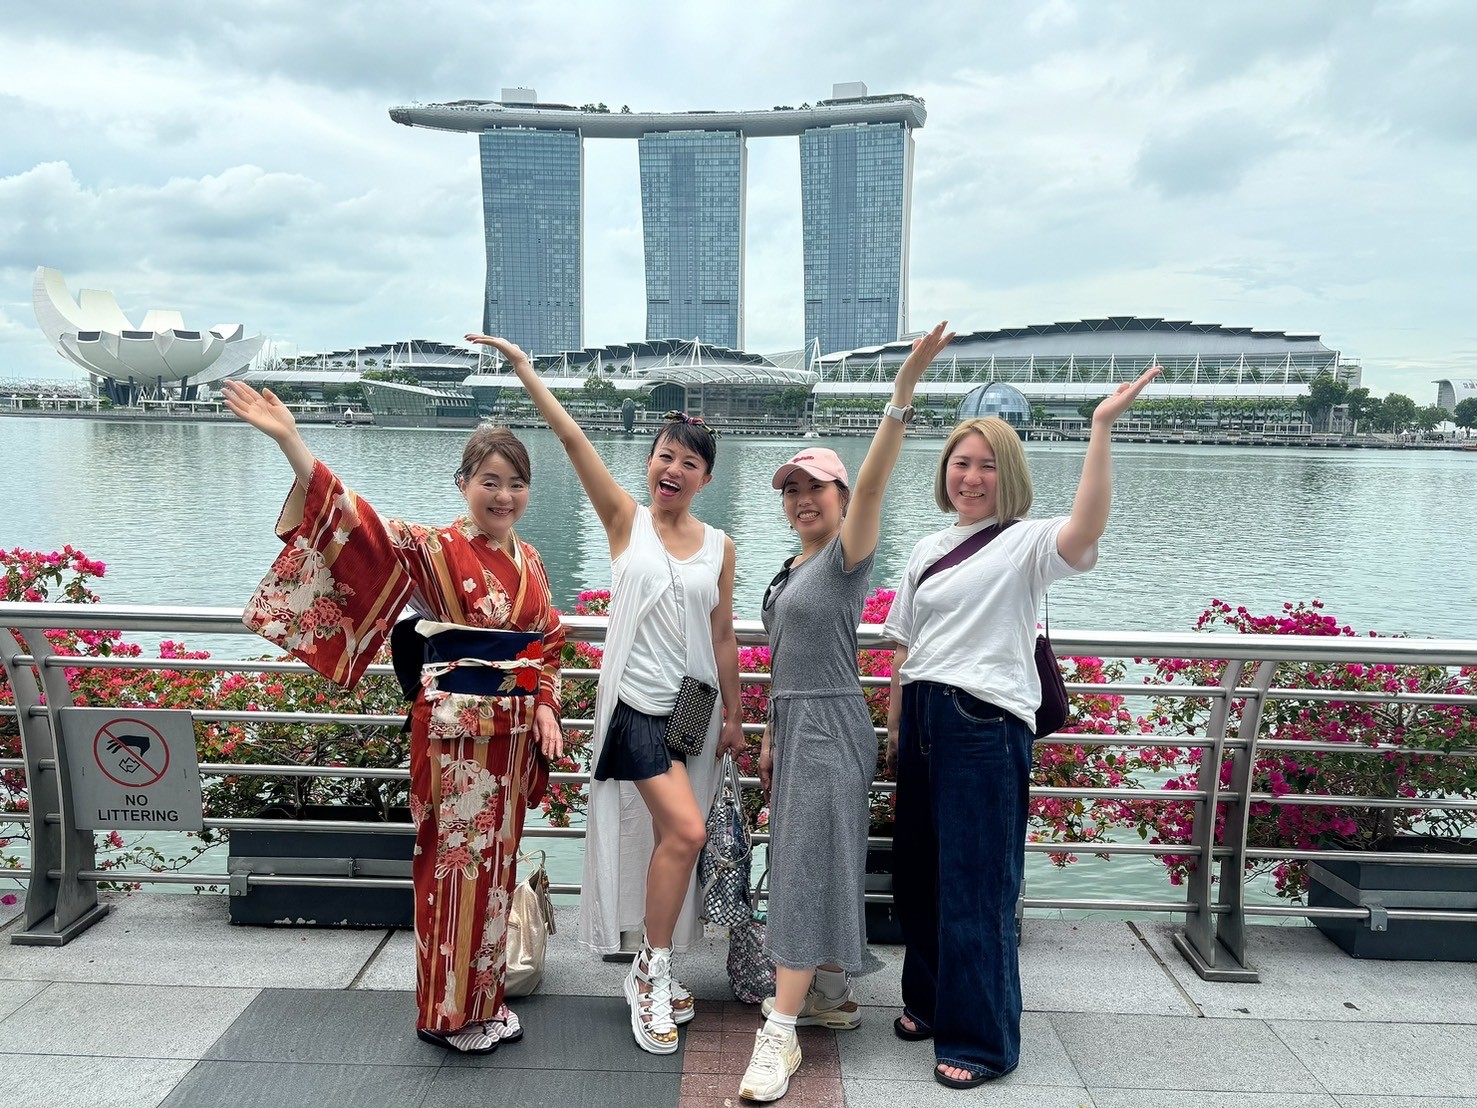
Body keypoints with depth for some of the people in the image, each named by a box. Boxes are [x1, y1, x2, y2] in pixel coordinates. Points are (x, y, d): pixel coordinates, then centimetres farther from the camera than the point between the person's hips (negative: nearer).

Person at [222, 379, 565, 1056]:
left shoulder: (528, 563, 8)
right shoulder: (436, 551, -10)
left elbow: (549, 646, 15)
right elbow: (360, 528, -25)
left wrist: (545, 710, 0)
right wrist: (290, 442, -36)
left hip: (512, 735, 6)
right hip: (456, 734, -6)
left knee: (496, 864, 15)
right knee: (457, 866, 3)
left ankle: (484, 1001, 31)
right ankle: (448, 1014, 20)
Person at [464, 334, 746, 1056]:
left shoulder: (719, 547, 6)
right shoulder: (625, 520, -1)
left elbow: (723, 637, 9)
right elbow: (572, 438, -9)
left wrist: (734, 713, 11)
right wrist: (522, 365, -15)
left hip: (693, 707, 4)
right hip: (635, 703, -4)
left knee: (672, 836, 11)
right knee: (686, 829, -16)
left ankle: (654, 973, 29)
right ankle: (652, 975, 4)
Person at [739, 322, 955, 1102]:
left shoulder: (846, 555, -9)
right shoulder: (791, 570, 16)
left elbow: (871, 483, -28)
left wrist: (903, 393, -39)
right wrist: (771, 736, 19)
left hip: (831, 726, -9)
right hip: (798, 725, 9)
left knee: (807, 867, -9)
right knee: (815, 864, 15)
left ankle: (780, 1036, -6)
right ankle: (831, 996, 28)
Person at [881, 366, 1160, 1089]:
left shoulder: (1025, 542, -3)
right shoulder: (929, 549, 16)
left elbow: (1085, 530, -27)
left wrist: (1102, 427, -31)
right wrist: (895, 728, 18)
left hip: (986, 724, -6)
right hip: (923, 722, 6)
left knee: (976, 883, 0)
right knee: (918, 872, 14)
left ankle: (981, 1038, 15)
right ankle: (929, 1001, 35)